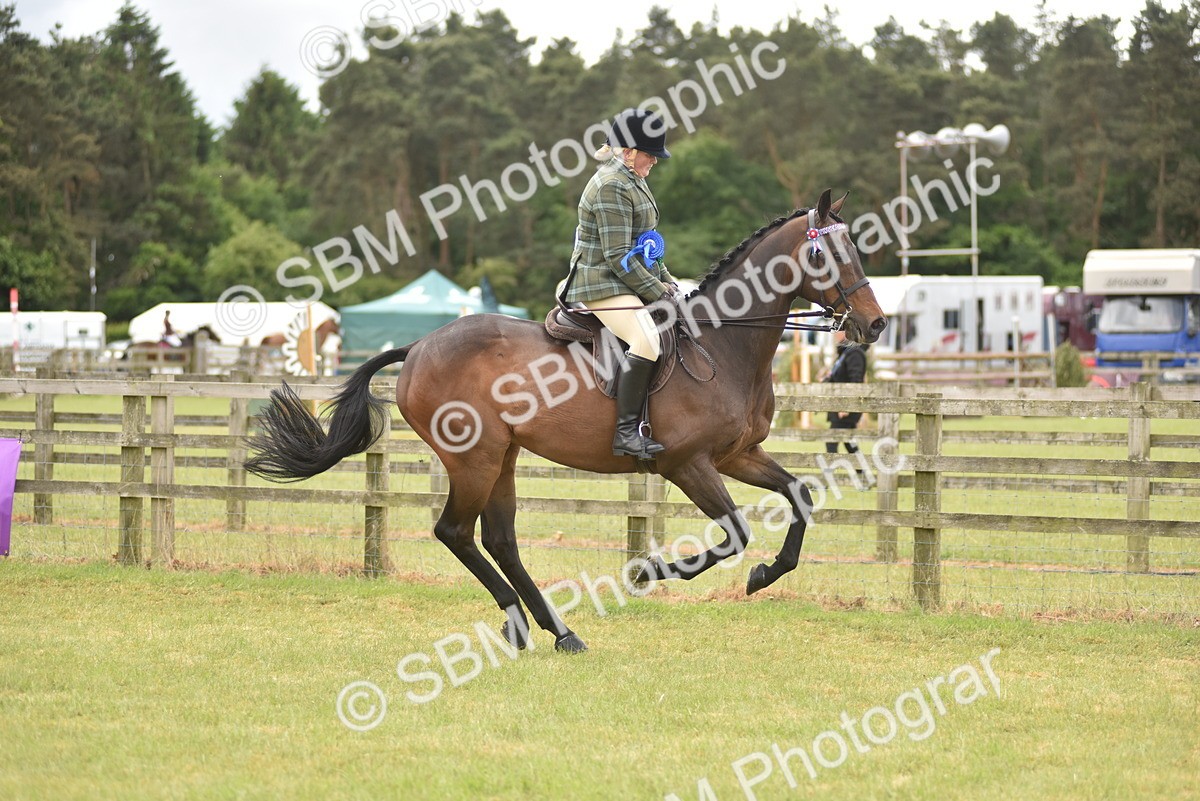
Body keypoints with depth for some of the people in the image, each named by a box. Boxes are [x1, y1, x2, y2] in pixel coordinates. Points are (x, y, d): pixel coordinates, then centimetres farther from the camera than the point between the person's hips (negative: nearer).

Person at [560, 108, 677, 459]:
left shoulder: (633, 180, 16)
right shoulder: (612, 187, -17)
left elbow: (644, 243, 24)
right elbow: (618, 257, -21)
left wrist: (665, 279, 13)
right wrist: (656, 289, -16)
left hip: (627, 282, 11)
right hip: (603, 283, -11)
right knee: (647, 341, -29)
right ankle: (626, 432, -30)